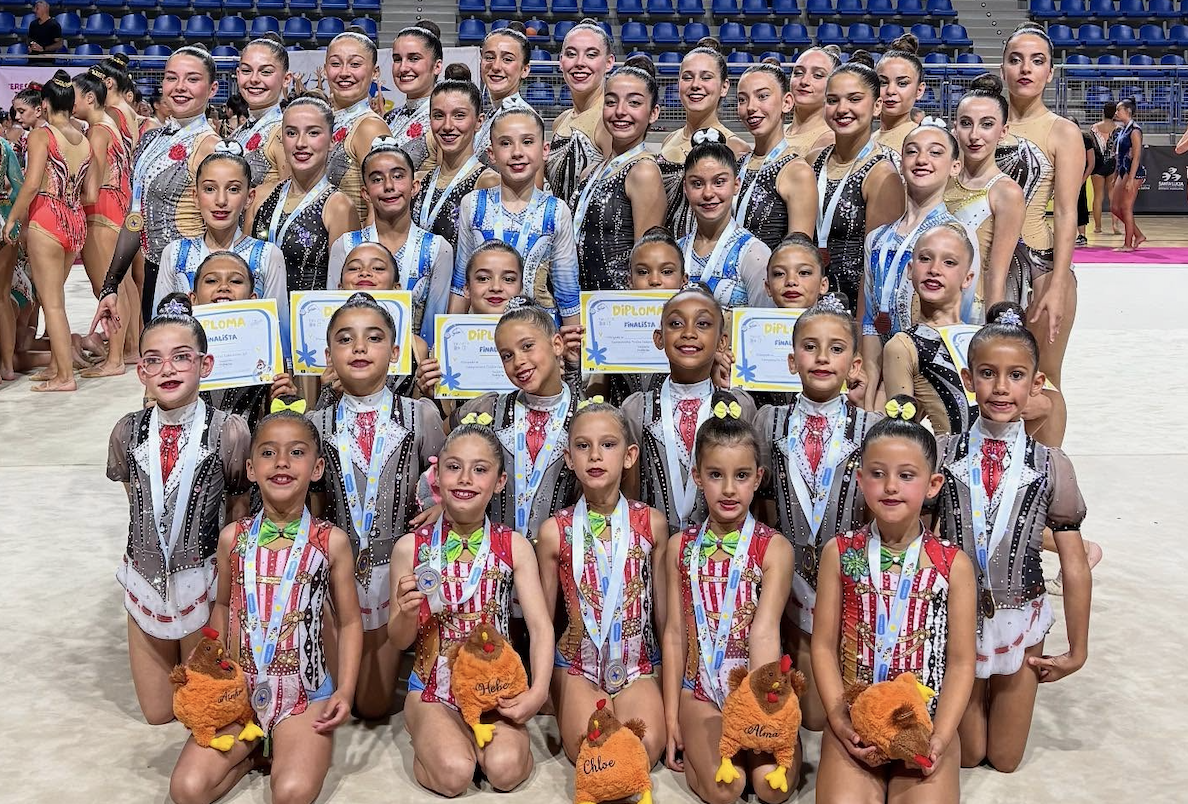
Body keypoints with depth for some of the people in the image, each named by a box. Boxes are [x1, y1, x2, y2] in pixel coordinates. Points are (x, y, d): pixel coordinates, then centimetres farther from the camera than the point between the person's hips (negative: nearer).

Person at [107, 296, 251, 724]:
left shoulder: (229, 432, -16)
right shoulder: (128, 432, -5)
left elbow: (240, 514, -7)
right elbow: (136, 505, 9)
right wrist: (151, 553, 7)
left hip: (203, 580, -3)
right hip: (145, 580, 4)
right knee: (157, 713, 16)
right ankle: (179, 656, 41)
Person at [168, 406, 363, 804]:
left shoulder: (331, 541, -6)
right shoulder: (233, 537, 0)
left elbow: (348, 622, 1)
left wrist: (345, 690, -8)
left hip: (305, 695, -2)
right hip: (240, 691, 3)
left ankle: (298, 752, 10)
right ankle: (254, 750, 13)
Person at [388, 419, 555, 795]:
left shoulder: (514, 546, -3)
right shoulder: (411, 547, -3)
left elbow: (540, 626, -5)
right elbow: (398, 640, 3)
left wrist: (538, 692, -21)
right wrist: (407, 613, -21)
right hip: (434, 687, 0)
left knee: (504, 769, -25)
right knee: (453, 773, -26)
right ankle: (430, 740, 5)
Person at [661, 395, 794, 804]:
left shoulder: (773, 548, -6)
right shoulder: (681, 546, 3)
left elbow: (765, 634, -15)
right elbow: (675, 633, 4)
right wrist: (671, 718, 1)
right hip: (701, 690, 1)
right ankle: (691, 747, 9)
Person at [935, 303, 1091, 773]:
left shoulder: (1051, 467, -10)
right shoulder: (943, 453, -11)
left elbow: (1075, 570, -5)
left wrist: (1077, 650, -1)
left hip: (1020, 619, 0)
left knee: (1005, 760, 15)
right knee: (966, 756, 15)